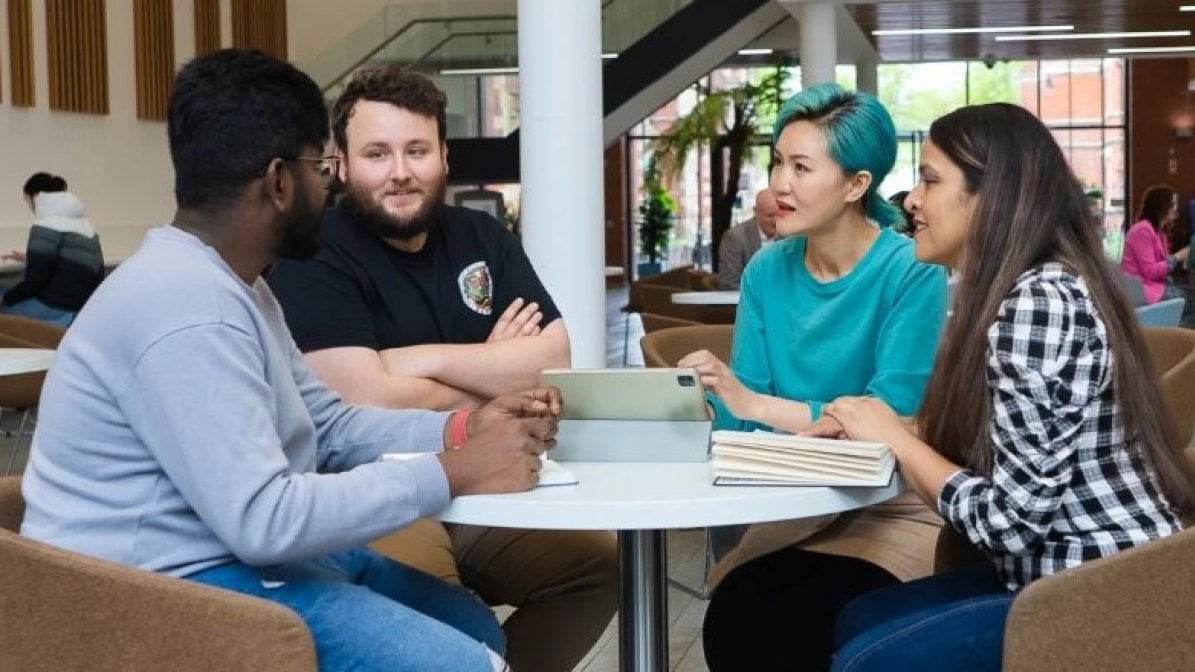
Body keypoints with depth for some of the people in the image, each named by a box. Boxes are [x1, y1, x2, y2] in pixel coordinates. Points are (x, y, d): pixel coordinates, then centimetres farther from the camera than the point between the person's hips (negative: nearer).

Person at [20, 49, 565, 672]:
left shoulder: (229, 284, 11)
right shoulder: (189, 307, -25)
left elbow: (328, 427, 13)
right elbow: (261, 520, -30)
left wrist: (461, 429, -2)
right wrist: (453, 473, -24)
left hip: (223, 548, 11)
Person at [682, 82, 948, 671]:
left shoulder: (911, 271, -13)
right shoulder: (767, 270, 3)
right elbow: (739, 422, -2)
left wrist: (755, 403, -28)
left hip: (893, 508, -4)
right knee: (729, 619, -20)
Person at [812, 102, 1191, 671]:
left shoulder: (1038, 303, -22)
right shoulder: (1029, 291, 10)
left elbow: (1012, 520, -24)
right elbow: (984, 449, 7)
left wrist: (894, 437, -12)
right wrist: (878, 428, -4)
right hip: (1062, 574, 10)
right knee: (860, 621, 10)